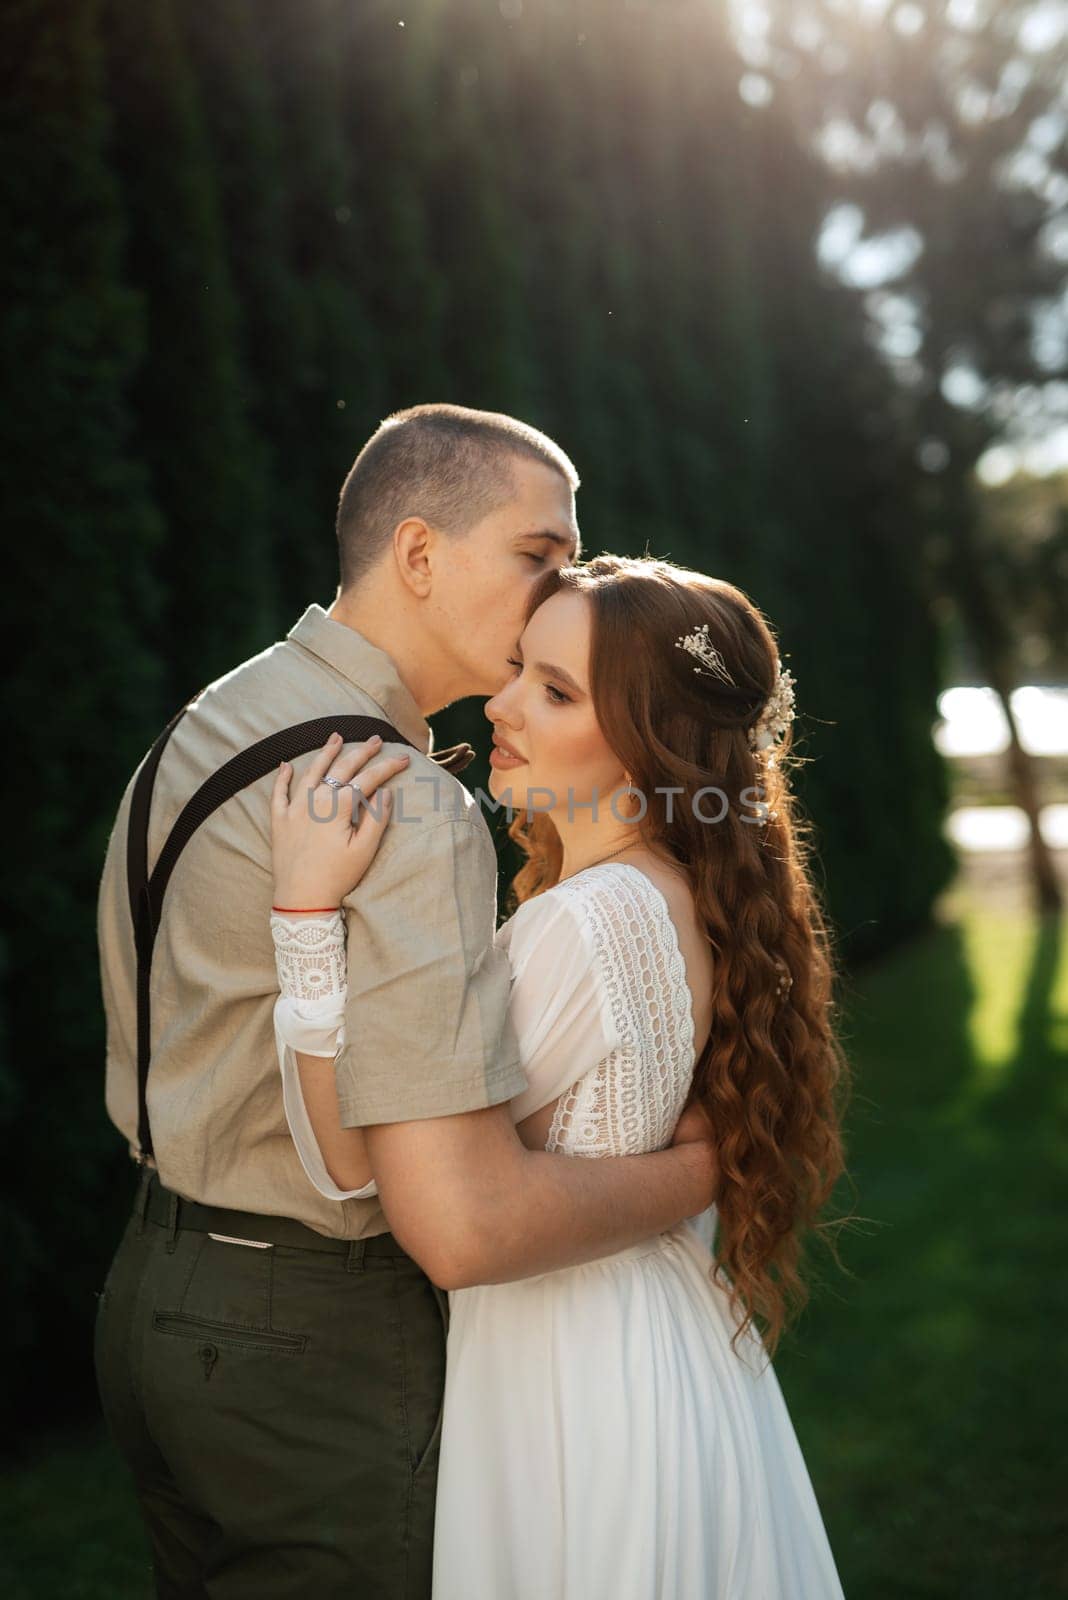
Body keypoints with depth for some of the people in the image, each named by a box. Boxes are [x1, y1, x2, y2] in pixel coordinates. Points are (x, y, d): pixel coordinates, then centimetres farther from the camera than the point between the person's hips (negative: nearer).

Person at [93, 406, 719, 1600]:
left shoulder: (207, 727, 7)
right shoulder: (404, 805, -25)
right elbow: (465, 1223, -30)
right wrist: (699, 1168, -15)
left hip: (155, 1290, 9)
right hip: (316, 1348, -9)